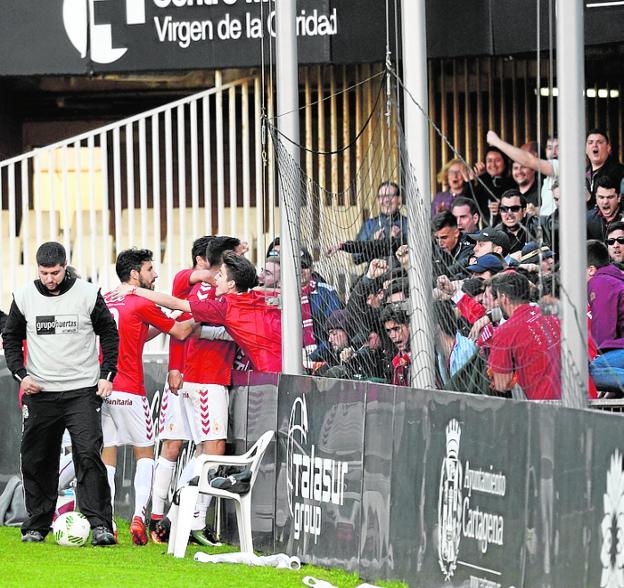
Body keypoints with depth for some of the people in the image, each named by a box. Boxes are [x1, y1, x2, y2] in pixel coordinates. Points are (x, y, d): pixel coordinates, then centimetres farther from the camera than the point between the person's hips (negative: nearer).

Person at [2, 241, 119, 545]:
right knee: (37, 461, 5)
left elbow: (109, 334, 8)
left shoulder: (88, 294, -2)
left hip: (83, 391, -2)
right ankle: (36, 525, 18)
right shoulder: (24, 297, 2)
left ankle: (100, 525, -16)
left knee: (89, 454, -15)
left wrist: (107, 375, -1)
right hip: (39, 392, 2)